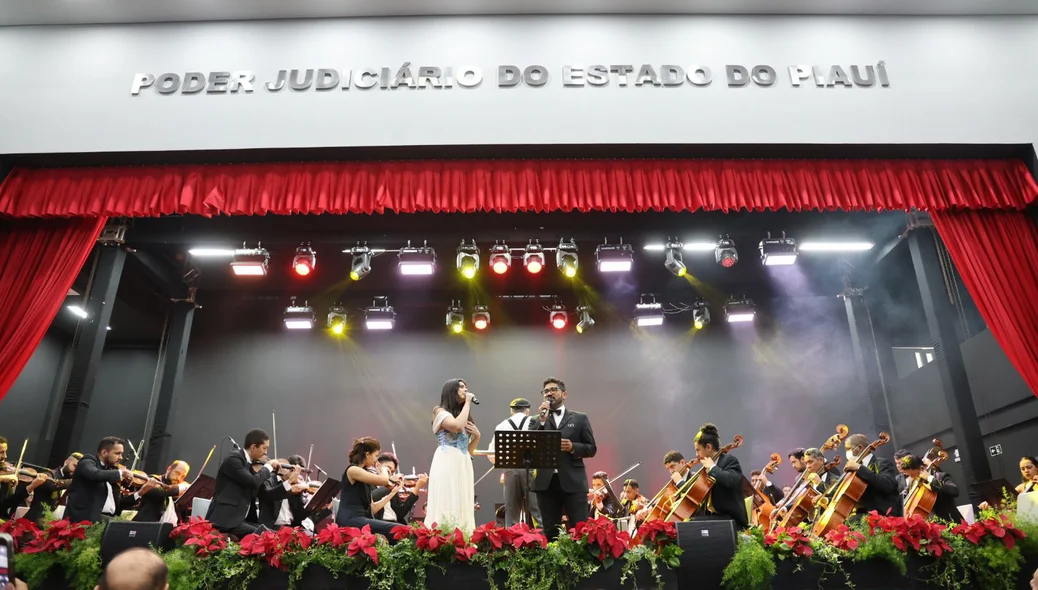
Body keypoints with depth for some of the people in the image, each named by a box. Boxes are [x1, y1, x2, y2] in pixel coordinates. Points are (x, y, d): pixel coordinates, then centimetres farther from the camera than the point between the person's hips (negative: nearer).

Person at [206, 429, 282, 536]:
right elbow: (253, 481, -25)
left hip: (242, 519, 8)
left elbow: (261, 493, 19)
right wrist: (268, 466, -9)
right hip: (225, 520, -8)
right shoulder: (233, 458, -12)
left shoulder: (250, 463, 13)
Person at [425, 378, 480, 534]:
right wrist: (467, 403, -8)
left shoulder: (465, 418, 21)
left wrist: (477, 435, 3)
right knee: (446, 505, -12)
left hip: (464, 465, 7)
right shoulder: (440, 411, 2)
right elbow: (457, 426, -20)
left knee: (462, 507, 3)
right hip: (447, 463, -7)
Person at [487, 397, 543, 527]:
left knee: (512, 511, 9)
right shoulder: (535, 422, 4)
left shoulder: (501, 426, 10)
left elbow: (492, 454, 10)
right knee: (536, 509, -1)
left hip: (511, 470, 2)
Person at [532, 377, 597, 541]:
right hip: (546, 482, 2)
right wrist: (542, 420, -8)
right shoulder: (538, 420, 13)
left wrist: (573, 447, -12)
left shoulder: (579, 418, 10)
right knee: (550, 531, 6)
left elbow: (592, 448, 7)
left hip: (573, 482, -1)